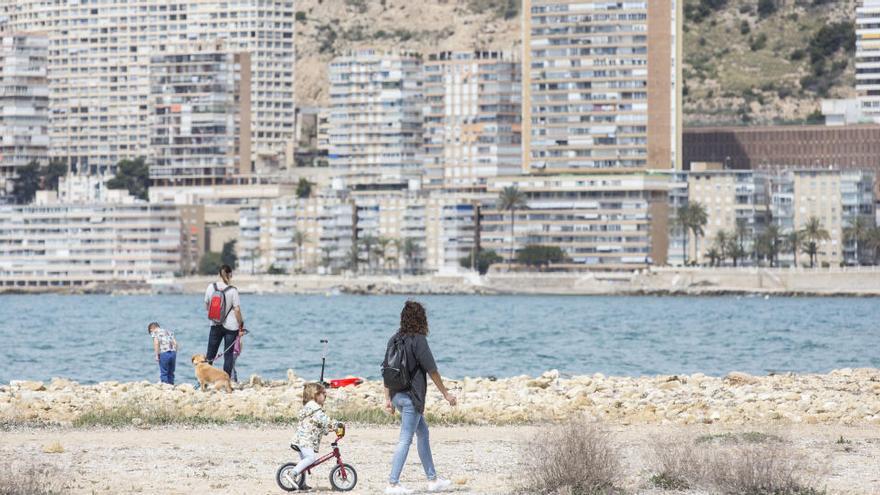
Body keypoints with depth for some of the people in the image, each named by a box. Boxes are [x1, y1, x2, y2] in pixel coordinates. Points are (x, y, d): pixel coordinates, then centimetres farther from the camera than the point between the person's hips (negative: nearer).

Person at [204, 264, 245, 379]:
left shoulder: (211, 288, -3)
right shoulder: (232, 290, -13)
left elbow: (206, 306, 8)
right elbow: (237, 310, -13)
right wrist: (241, 326, -4)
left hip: (215, 325, 3)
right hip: (231, 326, -3)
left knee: (210, 354, 11)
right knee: (228, 354, 4)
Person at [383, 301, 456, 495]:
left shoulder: (394, 339, 6)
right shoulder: (418, 340, -14)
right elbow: (432, 370, -11)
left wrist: (388, 399, 15)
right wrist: (446, 394, -2)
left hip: (397, 395, 8)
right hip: (411, 396, -8)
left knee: (423, 432, 19)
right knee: (405, 440, -4)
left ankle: (432, 479, 25)